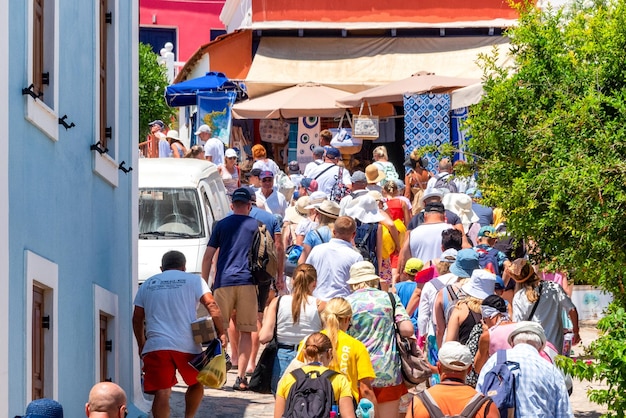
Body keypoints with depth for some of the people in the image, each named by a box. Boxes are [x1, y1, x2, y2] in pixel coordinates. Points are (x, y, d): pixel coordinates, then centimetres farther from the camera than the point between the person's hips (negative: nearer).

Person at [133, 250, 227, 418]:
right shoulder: (193, 280, 10)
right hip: (187, 345, -1)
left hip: (156, 346, 1)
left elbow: (137, 319, 18)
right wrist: (222, 333, 0)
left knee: (162, 392, -6)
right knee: (197, 384, 23)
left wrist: (141, 346, 28)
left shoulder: (147, 285, 18)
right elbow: (211, 305, -3)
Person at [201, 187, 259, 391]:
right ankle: (241, 377, -4)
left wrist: (204, 283, 11)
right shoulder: (256, 226, 8)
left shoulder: (221, 225, 9)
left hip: (223, 282, 0)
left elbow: (208, 256, 6)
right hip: (247, 282, 0)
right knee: (246, 331, 2)